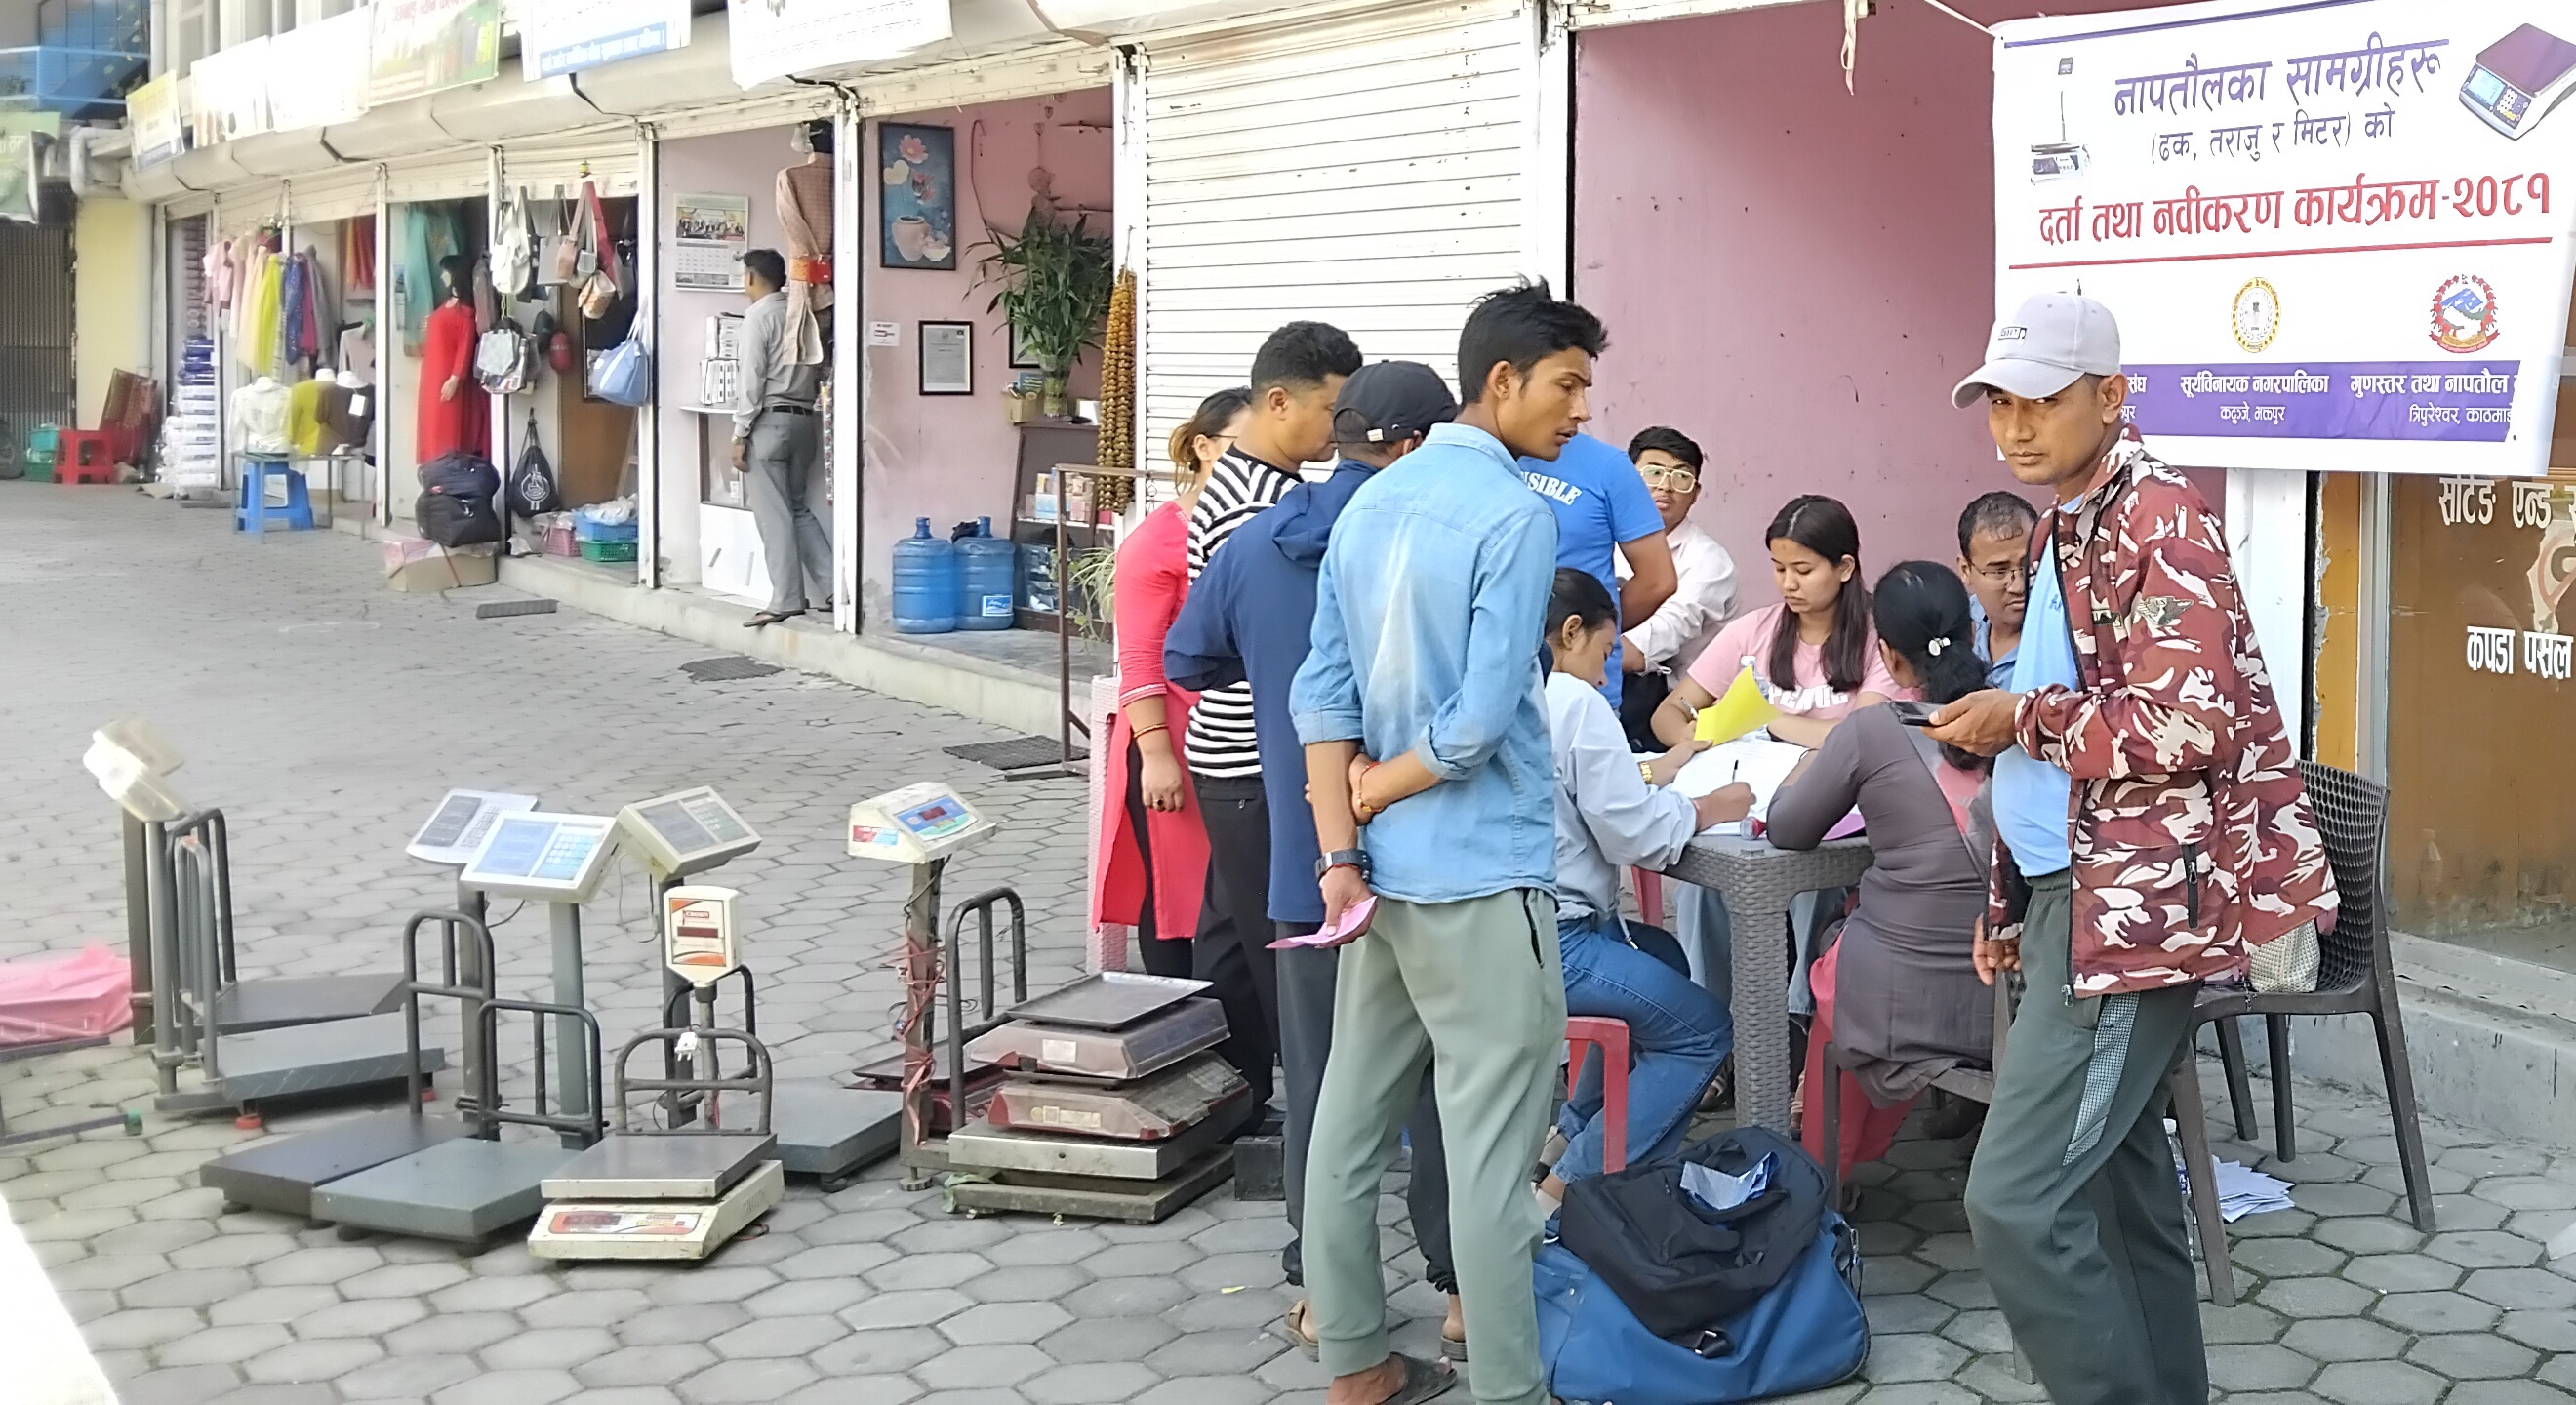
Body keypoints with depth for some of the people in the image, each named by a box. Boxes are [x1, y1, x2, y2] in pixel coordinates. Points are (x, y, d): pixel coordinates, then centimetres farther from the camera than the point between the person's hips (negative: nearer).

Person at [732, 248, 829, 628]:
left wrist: (740, 434, -10)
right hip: (804, 419, 7)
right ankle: (833, 586, 6)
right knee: (797, 507, 15)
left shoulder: (758, 316, -8)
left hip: (769, 420, -7)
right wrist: (805, 399, 16)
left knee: (773, 514, -3)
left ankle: (787, 600, -2)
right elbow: (818, 374, 10)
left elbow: (752, 379, -12)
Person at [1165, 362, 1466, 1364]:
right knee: (1443, 1075, 8)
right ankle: (1464, 1292, 14)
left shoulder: (1253, 546, 1)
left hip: (1307, 861, 3)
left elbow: (1185, 661, 14)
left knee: (1318, 1076, 12)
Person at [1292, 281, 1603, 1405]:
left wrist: (1340, 854, 0)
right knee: (1490, 1152, -2)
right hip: (1481, 877, -8)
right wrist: (1371, 790, -3)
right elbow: (1479, 722, -19)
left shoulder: (1368, 505, 10)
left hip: (1382, 875, 8)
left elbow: (1321, 695, 5)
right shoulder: (1514, 514, -13)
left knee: (1349, 1123, 12)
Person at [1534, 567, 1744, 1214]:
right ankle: (1565, 1189, -3)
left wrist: (1650, 774, 21)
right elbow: (1634, 836, -13)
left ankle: (1572, 1131, 29)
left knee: (1662, 959, 31)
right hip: (1553, 943, -10)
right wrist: (1707, 808, 2)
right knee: (1703, 1031, 2)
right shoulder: (1576, 701, -14)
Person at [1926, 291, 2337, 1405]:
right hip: (2081, 896, 10)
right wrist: (2011, 906, 20)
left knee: (2016, 1200, -13)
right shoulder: (2060, 532, 16)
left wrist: (2021, 718, -13)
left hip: (2136, 904, -10)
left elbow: (2188, 725, -25)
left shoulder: (2158, 518, -14)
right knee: (2116, 1184, 15)